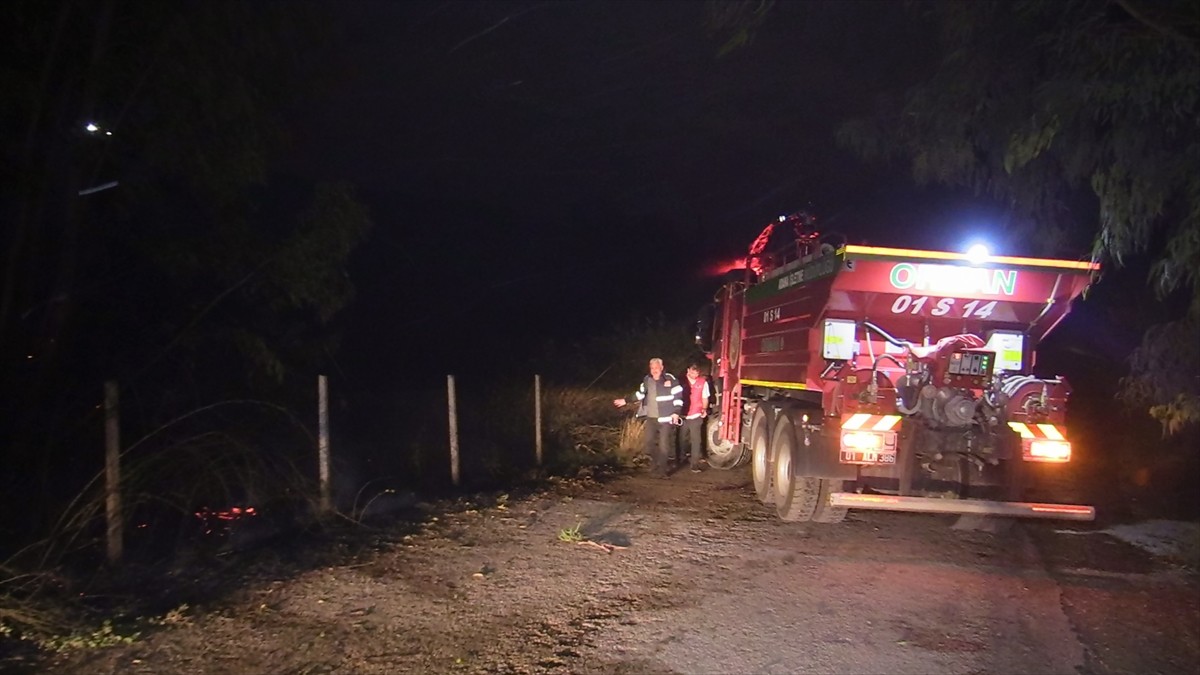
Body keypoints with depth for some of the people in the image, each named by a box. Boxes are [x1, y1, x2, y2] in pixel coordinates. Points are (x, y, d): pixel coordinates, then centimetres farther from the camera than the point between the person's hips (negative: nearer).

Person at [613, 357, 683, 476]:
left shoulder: (670, 379, -11)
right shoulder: (647, 380, 6)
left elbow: (678, 395, -10)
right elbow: (640, 393, 20)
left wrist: (676, 412, -16)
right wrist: (626, 401, 22)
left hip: (666, 418, -5)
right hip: (651, 417, 5)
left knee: (663, 444, -1)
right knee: (648, 440, 6)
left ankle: (661, 469, 10)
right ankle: (656, 461, 28)